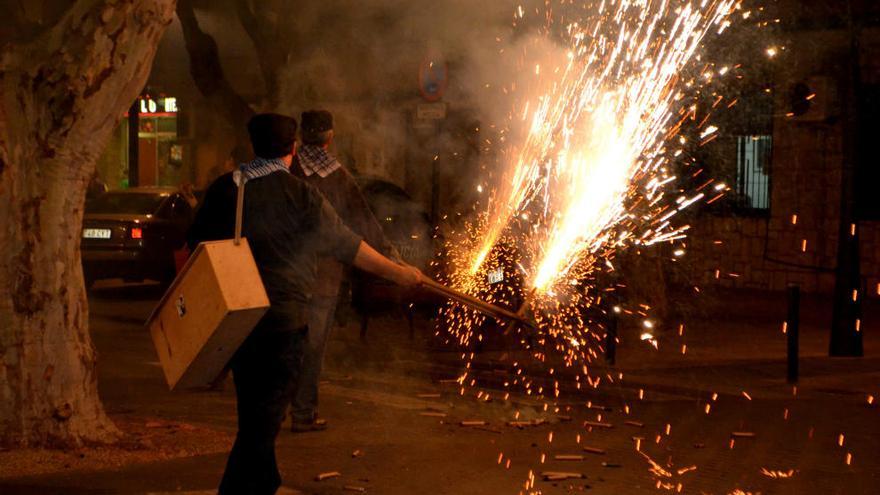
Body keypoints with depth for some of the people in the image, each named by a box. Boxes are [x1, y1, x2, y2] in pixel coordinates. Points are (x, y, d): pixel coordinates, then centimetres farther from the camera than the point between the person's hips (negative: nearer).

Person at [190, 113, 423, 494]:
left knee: (252, 412, 21)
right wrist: (397, 273, 13)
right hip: (282, 320, -6)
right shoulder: (301, 196, -9)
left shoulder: (224, 189, 4)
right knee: (263, 420, 0)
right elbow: (349, 247, 0)